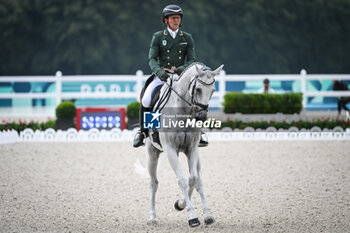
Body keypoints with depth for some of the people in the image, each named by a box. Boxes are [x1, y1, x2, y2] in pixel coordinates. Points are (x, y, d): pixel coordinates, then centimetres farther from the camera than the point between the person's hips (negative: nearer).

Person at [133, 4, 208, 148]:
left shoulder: (187, 38, 9)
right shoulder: (158, 37, 5)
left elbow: (192, 60, 4)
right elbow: (152, 59, -2)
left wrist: (184, 68, -20)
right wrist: (159, 71, -23)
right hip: (161, 76, -1)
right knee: (146, 100, -24)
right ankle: (142, 131, -3)